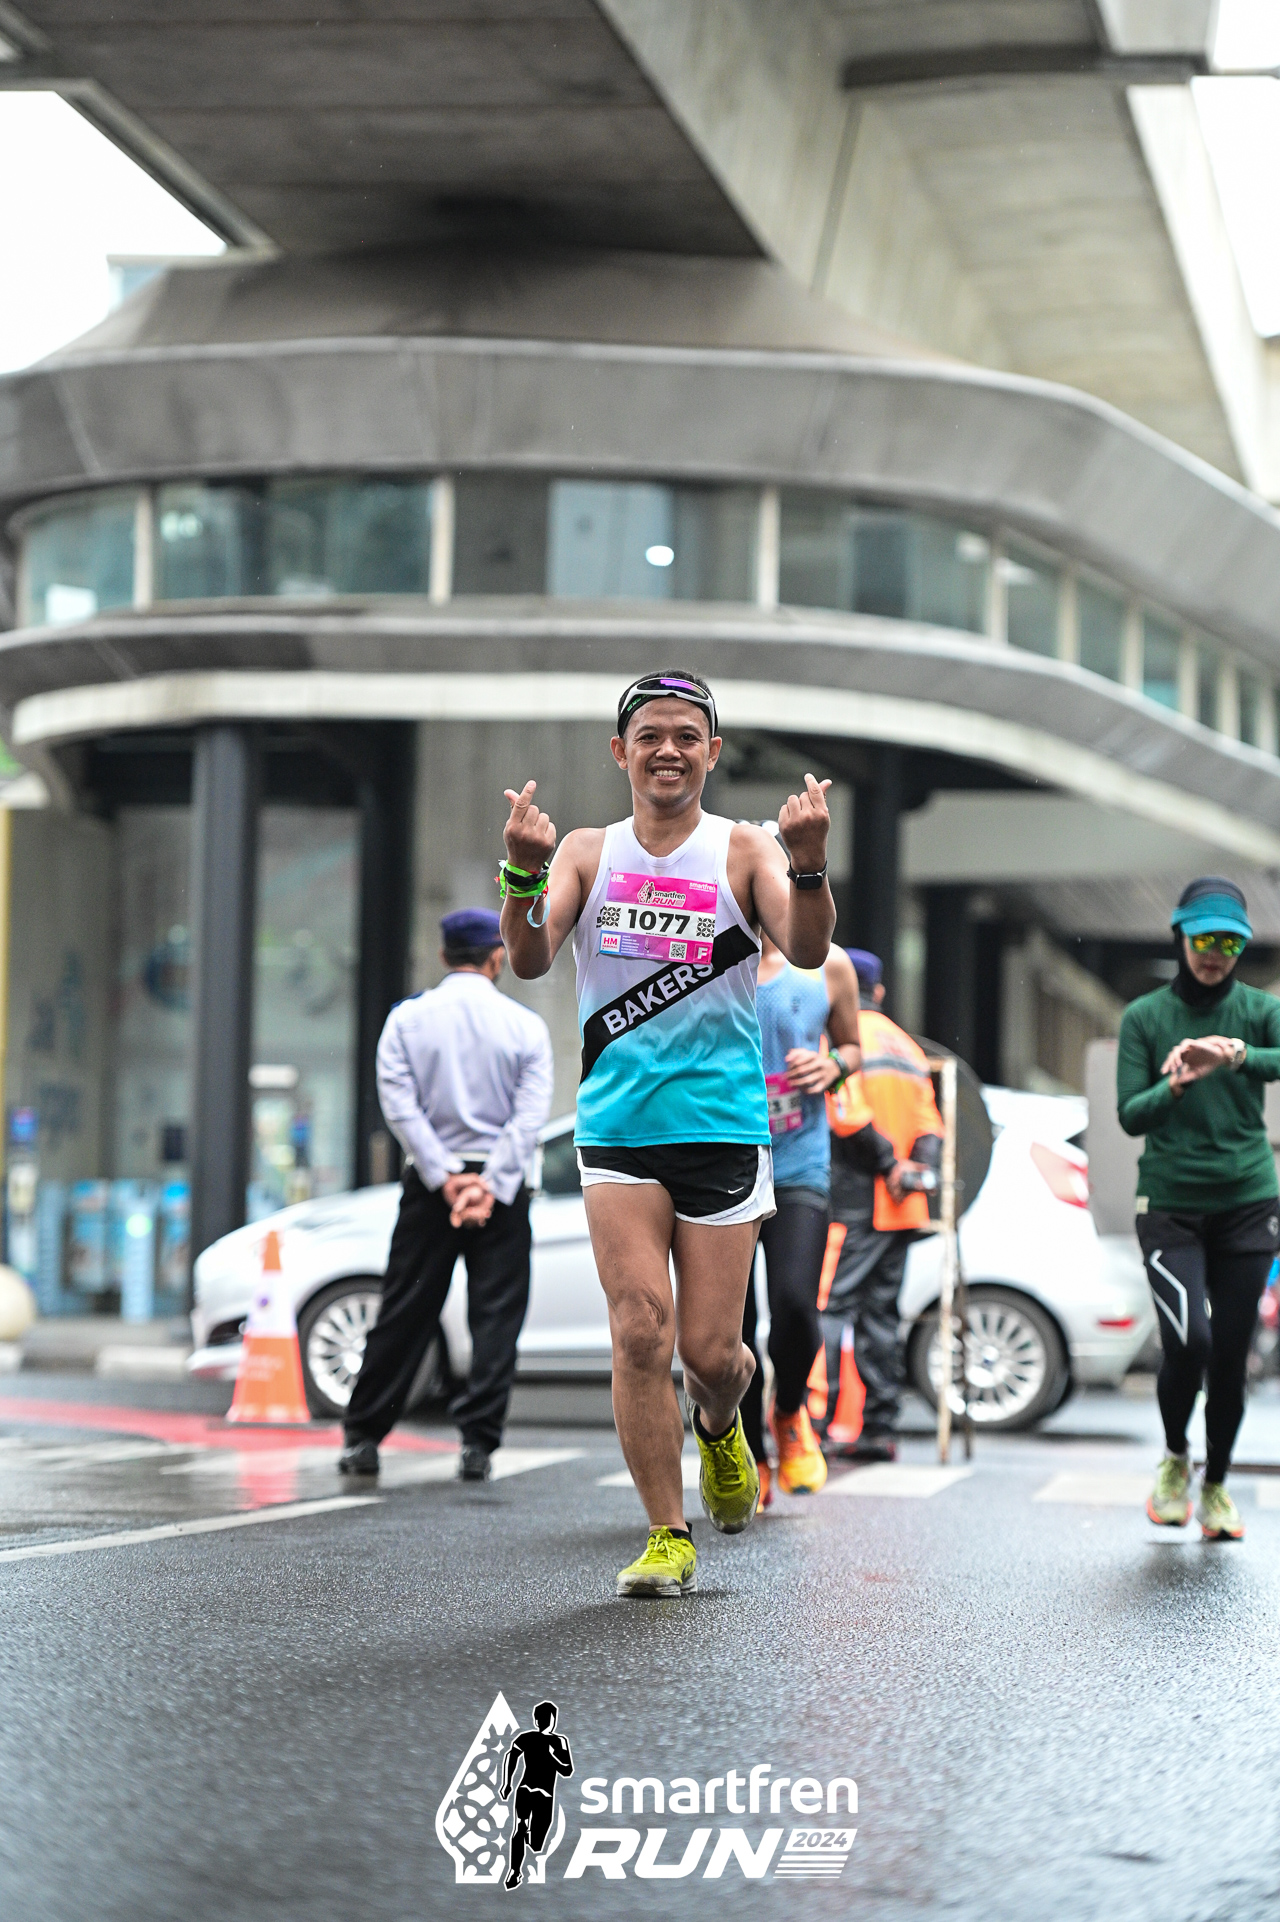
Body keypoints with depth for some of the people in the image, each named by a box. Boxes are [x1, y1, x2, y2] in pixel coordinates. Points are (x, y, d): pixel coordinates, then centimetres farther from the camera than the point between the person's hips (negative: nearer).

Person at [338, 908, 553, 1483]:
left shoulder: (407, 1019, 3)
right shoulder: (525, 1026, 1)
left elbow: (399, 1106, -7)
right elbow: (530, 1117, -9)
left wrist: (445, 1178, -10)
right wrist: (489, 1186, -14)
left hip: (430, 1182, 2)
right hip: (501, 1184, -1)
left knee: (404, 1313, 8)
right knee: (496, 1316, 3)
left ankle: (362, 1439, 12)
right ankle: (477, 1443, -4)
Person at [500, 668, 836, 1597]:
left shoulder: (741, 850, 1)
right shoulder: (588, 853, 7)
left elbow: (807, 949, -13)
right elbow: (530, 961, -6)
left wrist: (808, 863, -32)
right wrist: (523, 873, -25)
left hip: (723, 1126, -1)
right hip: (617, 1128, 1)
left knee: (712, 1352, 0)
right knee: (641, 1329, -8)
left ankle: (719, 1422, 37)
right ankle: (668, 1535, 4)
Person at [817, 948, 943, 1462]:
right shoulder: (906, 1046, 20)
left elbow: (845, 1114, -17)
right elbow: (929, 1123, 14)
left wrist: (887, 1165, -10)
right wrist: (920, 1168, -1)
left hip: (853, 1205, -7)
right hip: (901, 1209, 7)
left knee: (828, 1308, -10)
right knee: (880, 1314, 10)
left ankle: (813, 1422, -18)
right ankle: (879, 1429, 10)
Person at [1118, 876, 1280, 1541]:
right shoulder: (1145, 1017, 2)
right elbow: (1130, 1115, -5)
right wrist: (1176, 1087, -24)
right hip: (1171, 1204, -1)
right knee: (1189, 1343, -17)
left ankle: (1216, 1486, 24)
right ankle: (1174, 1458, 12)